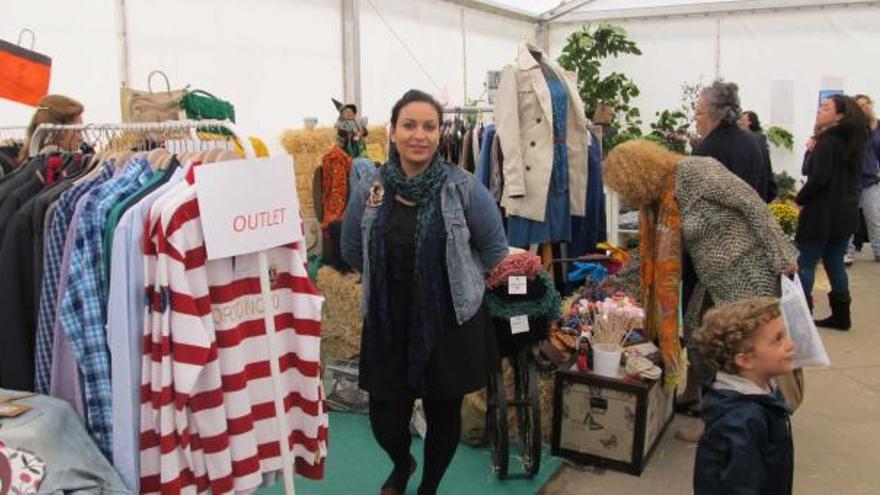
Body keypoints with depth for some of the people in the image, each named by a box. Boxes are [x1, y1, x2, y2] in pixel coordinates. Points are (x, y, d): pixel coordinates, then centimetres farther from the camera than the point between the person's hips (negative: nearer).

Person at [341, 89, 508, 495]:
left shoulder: (463, 188, -11)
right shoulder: (368, 190, -4)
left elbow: (494, 248, 1)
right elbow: (352, 252, 11)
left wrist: (460, 283, 9)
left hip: (451, 323, -1)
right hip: (388, 324, 2)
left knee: (443, 415, 12)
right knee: (385, 417, 8)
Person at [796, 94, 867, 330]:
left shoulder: (828, 142, -15)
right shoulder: (851, 141, 11)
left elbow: (819, 178, -22)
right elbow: (843, 177, 16)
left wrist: (800, 198, -7)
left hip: (823, 212, -8)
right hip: (846, 211, 8)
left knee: (805, 263, -1)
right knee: (835, 263, 14)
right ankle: (841, 315, 18)